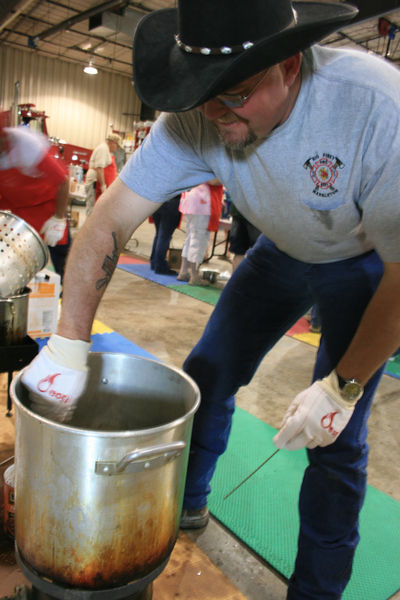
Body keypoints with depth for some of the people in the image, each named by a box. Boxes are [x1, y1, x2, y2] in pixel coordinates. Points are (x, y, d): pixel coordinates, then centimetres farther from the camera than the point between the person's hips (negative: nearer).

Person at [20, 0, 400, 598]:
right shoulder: (196, 120, -24)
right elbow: (109, 219, -23)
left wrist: (343, 387, -28)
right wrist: (68, 343, -28)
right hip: (282, 252, 4)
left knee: (336, 438, -5)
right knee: (206, 374, 3)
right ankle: (186, 502, 31)